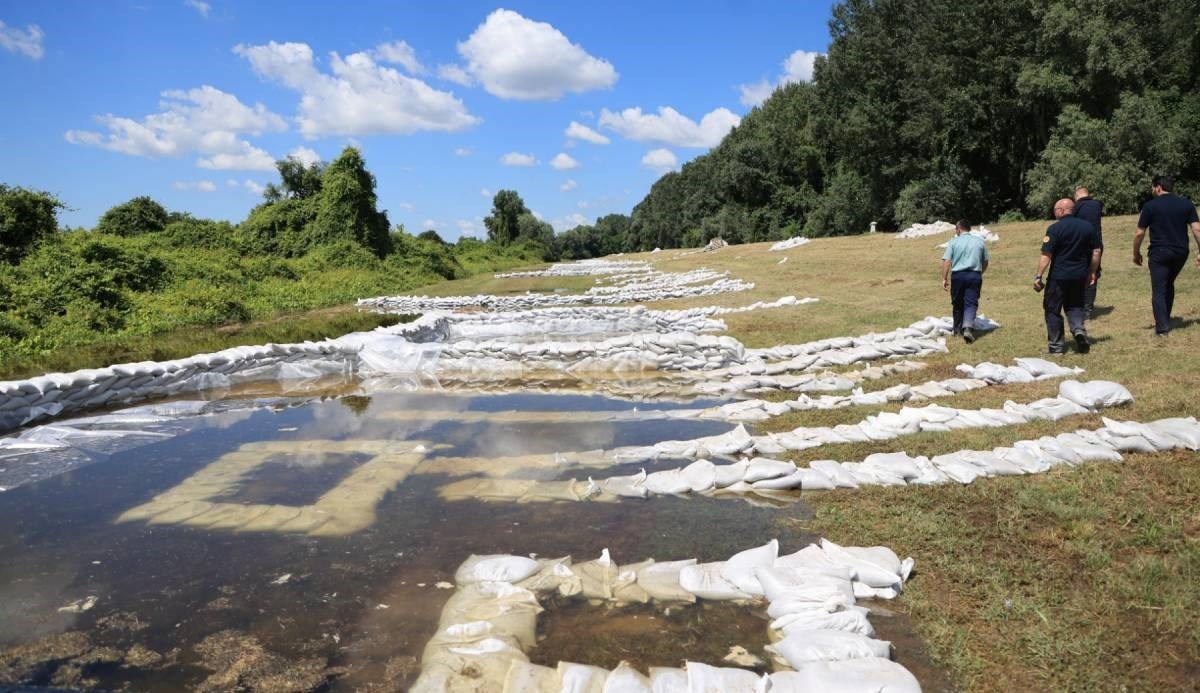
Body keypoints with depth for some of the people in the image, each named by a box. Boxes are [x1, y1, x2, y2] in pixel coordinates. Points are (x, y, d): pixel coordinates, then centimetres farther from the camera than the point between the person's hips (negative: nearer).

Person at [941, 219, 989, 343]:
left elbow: (946, 261, -8)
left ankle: (958, 329, 24)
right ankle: (968, 328, -22)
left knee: (958, 303, 13)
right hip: (974, 276, 1)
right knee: (971, 304, -3)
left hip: (957, 275, -1)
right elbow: (985, 262, 16)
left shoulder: (954, 241, 1)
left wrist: (944, 278, -4)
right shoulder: (979, 241, 10)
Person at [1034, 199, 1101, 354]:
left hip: (1058, 276, -5)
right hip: (1080, 276, 5)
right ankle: (1079, 328, -7)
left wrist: (1038, 276, -13)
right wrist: (1092, 272, 17)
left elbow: (1046, 255, -16)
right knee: (1075, 305, 20)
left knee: (1053, 309, 7)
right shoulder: (1088, 227, 5)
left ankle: (1056, 345, 11)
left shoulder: (1055, 228, -12)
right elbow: (1096, 251, 8)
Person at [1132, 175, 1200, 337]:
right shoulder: (1187, 204, 4)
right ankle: (1165, 319, 30)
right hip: (1181, 252, 4)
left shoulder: (1150, 206, -6)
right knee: (1169, 285, 23)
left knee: (1159, 290, 1)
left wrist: (1136, 253, 5)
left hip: (1159, 253, -4)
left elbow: (1139, 233, -7)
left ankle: (1162, 327, -7)